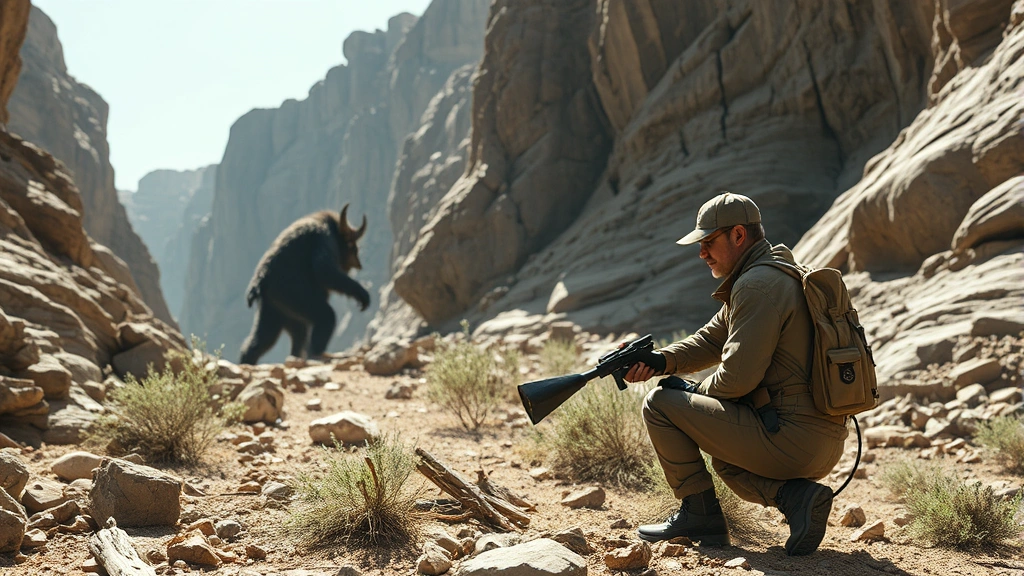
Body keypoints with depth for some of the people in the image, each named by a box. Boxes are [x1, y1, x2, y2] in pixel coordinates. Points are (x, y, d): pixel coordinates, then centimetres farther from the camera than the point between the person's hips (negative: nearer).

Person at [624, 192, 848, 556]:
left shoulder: (758, 285, -14)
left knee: (661, 403, 0)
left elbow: (738, 377, -19)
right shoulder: (781, 273, 18)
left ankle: (700, 515, 6)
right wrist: (659, 361, 2)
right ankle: (795, 495, 9)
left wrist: (696, 392, 2)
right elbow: (711, 341, 19)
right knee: (726, 462, 35)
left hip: (790, 438, -10)